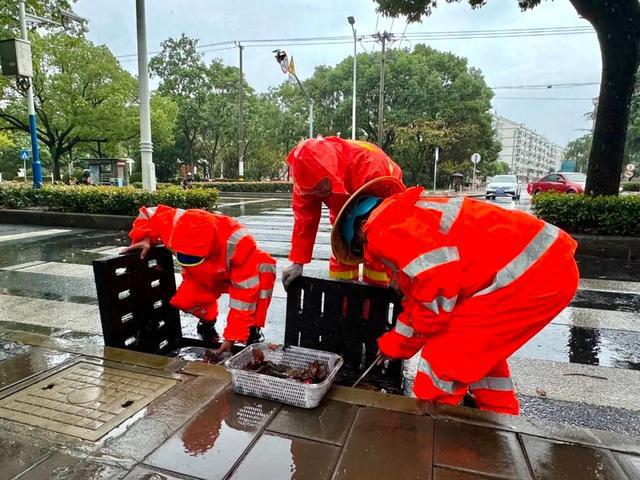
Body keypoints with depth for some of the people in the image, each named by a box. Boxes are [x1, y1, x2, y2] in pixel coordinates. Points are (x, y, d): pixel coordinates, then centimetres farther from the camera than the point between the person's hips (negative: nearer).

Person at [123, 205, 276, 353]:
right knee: (184, 301, -21)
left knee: (264, 270, -35)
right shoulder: (173, 225, -33)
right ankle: (207, 320, 16)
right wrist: (144, 238, -31)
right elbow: (148, 213, -10)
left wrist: (232, 336, -35)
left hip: (240, 271, -3)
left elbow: (244, 292, -37)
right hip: (204, 276, 4)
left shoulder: (237, 242, -43)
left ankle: (253, 331, -15)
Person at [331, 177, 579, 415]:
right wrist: (393, 345, 33)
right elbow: (418, 297, 27)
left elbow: (436, 281, -20)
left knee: (444, 357, 0)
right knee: (478, 348, 27)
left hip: (528, 273, -11)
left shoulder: (385, 225, -10)